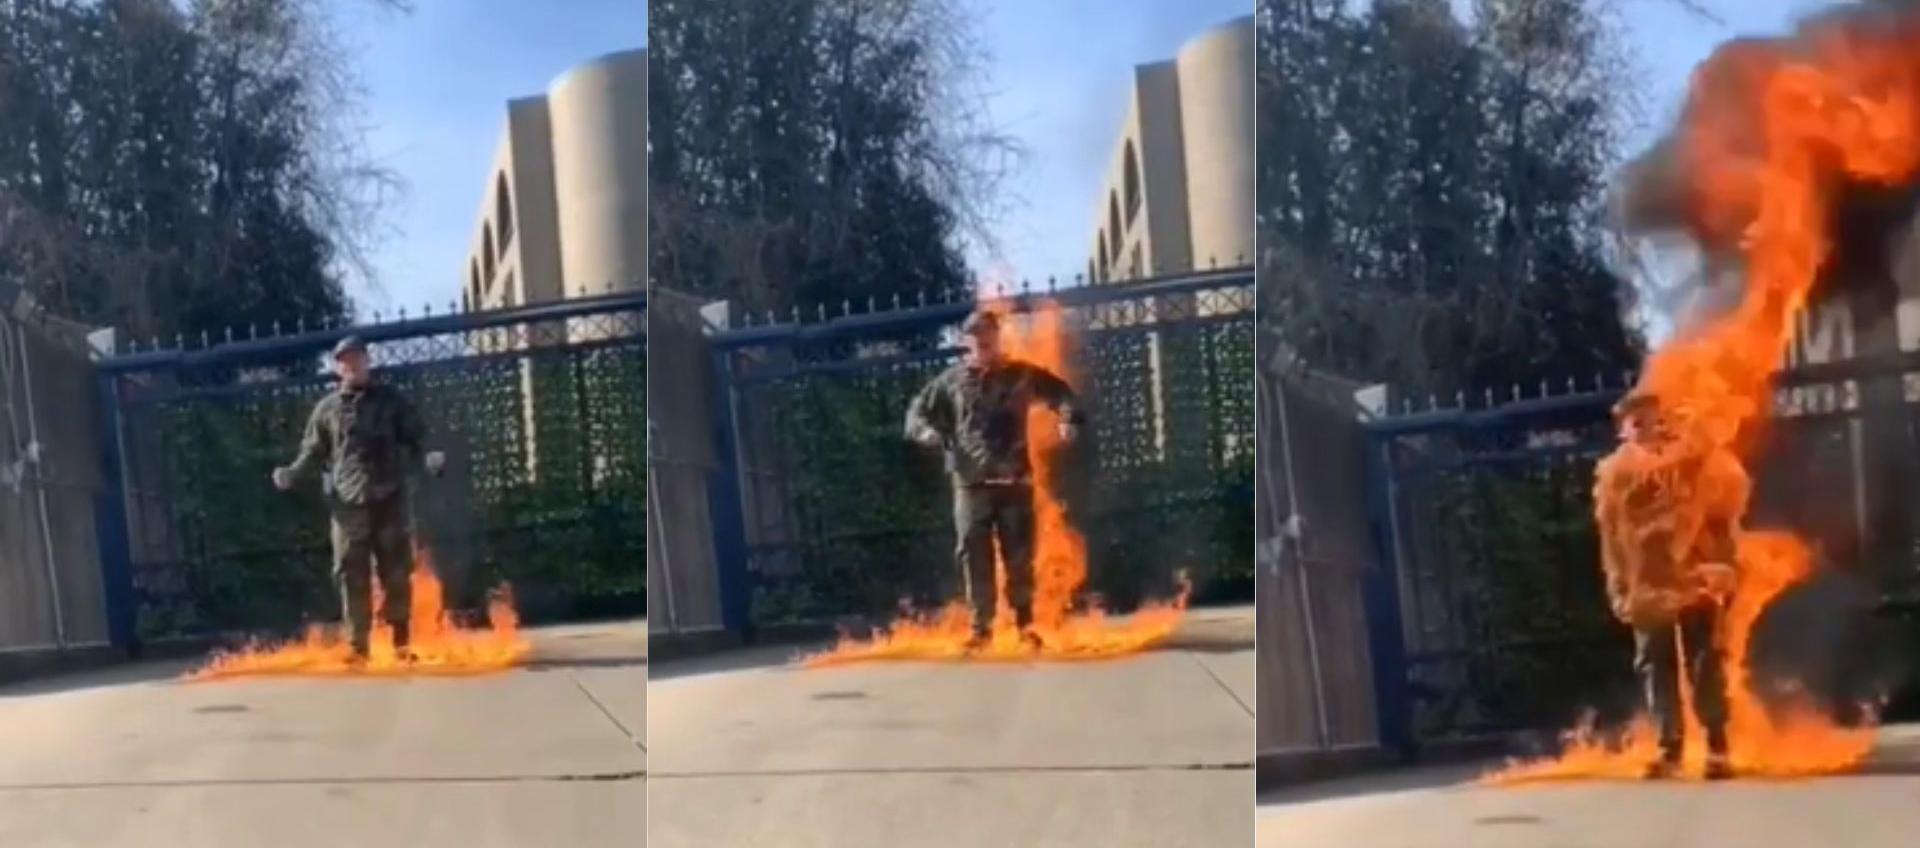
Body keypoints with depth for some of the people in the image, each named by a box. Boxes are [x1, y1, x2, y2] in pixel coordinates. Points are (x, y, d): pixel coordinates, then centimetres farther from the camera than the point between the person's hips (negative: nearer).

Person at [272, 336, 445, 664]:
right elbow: (313, 452, 10)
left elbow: (414, 442, 6)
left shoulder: (391, 400, 8)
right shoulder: (327, 408, 9)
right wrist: (292, 474, -7)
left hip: (389, 500, 0)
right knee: (352, 576, 0)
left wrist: (429, 459, -13)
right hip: (348, 504, 0)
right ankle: (359, 644, 5)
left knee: (396, 572, 4)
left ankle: (401, 640, 13)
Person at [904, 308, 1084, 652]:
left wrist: (1069, 419, -12)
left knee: (1019, 555, 4)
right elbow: (918, 409, 11)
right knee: (975, 556, 0)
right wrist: (925, 430, -12)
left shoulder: (1021, 374, 7)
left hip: (1014, 480, 0)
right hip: (971, 482, 0)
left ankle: (1025, 623, 18)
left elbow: (1061, 392, 9)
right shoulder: (951, 380, 6)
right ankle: (982, 626, 10)